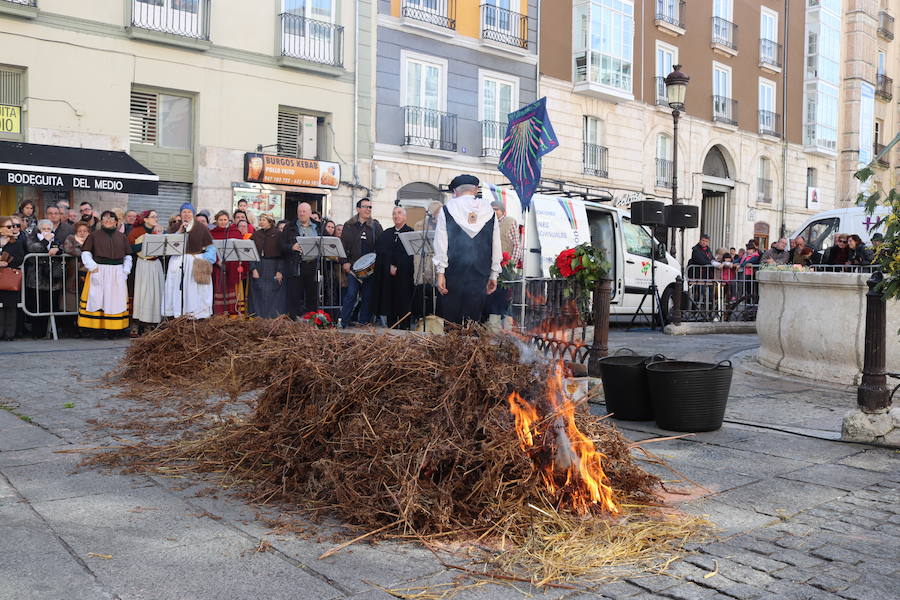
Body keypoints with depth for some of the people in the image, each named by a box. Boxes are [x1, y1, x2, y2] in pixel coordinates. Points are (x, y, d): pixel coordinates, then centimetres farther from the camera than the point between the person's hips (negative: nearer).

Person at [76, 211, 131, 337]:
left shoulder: (121, 236, 13)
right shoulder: (94, 235, 7)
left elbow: (128, 256, 13)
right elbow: (85, 252, 1)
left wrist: (125, 271, 2)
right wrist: (92, 267, -11)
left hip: (117, 273, 2)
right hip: (99, 272, -2)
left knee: (116, 299, 0)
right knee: (97, 298, -5)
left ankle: (112, 329, 3)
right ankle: (98, 328, -3)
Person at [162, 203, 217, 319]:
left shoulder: (201, 228, 4)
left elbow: (210, 247, 3)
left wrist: (205, 260, -9)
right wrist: (179, 231, -10)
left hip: (196, 263, -2)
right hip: (178, 264, 2)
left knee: (194, 290, -4)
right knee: (178, 289, -2)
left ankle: (196, 313, 0)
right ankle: (178, 314, 0)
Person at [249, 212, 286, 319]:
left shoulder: (278, 234, -2)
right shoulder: (256, 234, 9)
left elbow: (282, 254, -6)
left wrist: (280, 271, -14)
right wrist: (253, 269, -6)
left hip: (273, 267, -3)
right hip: (258, 266, 4)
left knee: (272, 293, -3)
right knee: (259, 294, 3)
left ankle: (273, 316, 4)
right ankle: (259, 317, 8)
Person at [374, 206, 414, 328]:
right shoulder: (386, 233, 15)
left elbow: (408, 254, -6)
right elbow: (380, 251, 6)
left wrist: (397, 267, -11)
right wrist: (389, 266, -8)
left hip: (404, 275, -4)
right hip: (387, 275, 4)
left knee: (403, 303, -5)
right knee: (389, 301, 4)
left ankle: (404, 328, -3)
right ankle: (391, 327, 8)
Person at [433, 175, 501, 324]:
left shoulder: (447, 210, -1)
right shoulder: (489, 210, 5)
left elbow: (441, 244, -4)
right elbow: (496, 245, 7)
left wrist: (440, 272, -3)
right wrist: (494, 274, 13)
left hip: (454, 270, -2)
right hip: (481, 273, 2)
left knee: (451, 318, 5)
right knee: (474, 318, 5)